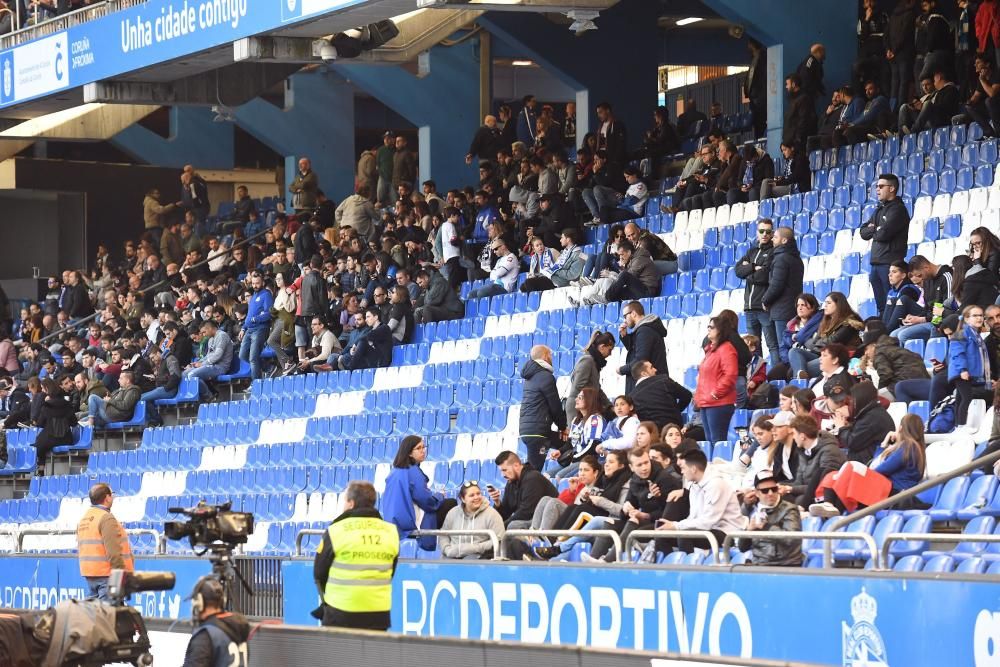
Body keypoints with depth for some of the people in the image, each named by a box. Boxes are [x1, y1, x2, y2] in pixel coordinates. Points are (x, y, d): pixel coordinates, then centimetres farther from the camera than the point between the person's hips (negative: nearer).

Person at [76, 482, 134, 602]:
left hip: (89, 574, 9)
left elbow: (80, 547, 17)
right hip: (106, 574, -9)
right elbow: (113, 551, -21)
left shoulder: (84, 519, 14)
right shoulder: (106, 518, -15)